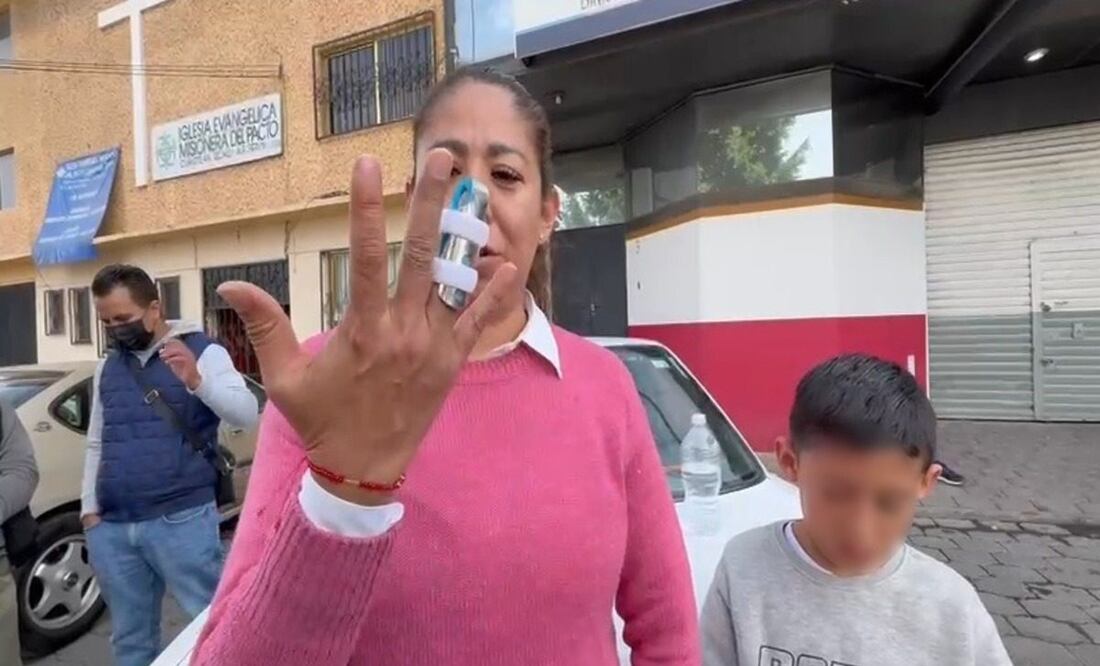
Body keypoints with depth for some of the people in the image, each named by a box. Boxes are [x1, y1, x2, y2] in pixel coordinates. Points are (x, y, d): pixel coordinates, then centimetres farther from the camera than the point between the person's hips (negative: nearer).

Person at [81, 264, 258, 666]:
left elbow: (247, 414, -16)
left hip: (182, 520, -5)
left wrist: (197, 381, -33)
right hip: (111, 528, 6)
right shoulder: (107, 368, 15)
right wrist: (89, 508, 13)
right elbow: (96, 444, 21)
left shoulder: (202, 351, -3)